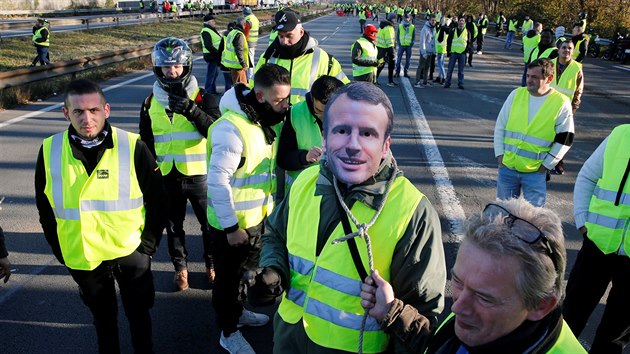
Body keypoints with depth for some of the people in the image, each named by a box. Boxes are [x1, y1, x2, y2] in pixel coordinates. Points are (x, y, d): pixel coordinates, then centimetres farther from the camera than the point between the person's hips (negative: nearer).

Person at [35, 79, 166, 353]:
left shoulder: (132, 146, -14)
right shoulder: (50, 150, -8)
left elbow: (157, 199, -5)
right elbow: (45, 208, 5)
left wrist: (149, 243, -6)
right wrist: (60, 250, 4)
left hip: (130, 253, -2)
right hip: (80, 257, 2)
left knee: (138, 313, 16)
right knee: (102, 316, 22)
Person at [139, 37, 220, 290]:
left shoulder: (202, 97, -6)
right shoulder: (151, 102, 3)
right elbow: (146, 142, 11)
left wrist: (191, 110, -31)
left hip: (198, 174, -2)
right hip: (166, 176, 3)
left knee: (209, 223, 11)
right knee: (173, 225, 16)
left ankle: (212, 263, 34)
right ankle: (180, 266, 36)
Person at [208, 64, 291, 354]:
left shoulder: (265, 119, 0)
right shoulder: (232, 127, -28)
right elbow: (217, 181, -27)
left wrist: (270, 204, 11)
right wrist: (231, 227, -22)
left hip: (257, 216, 8)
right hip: (232, 223, -8)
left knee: (246, 268, 27)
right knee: (228, 276, 13)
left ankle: (238, 311, 51)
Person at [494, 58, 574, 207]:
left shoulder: (561, 103, -6)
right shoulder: (516, 94, 3)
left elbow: (565, 140, -2)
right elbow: (500, 126, 8)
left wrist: (546, 165, -5)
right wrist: (500, 154, 2)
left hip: (535, 172, -3)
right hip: (507, 167, 3)